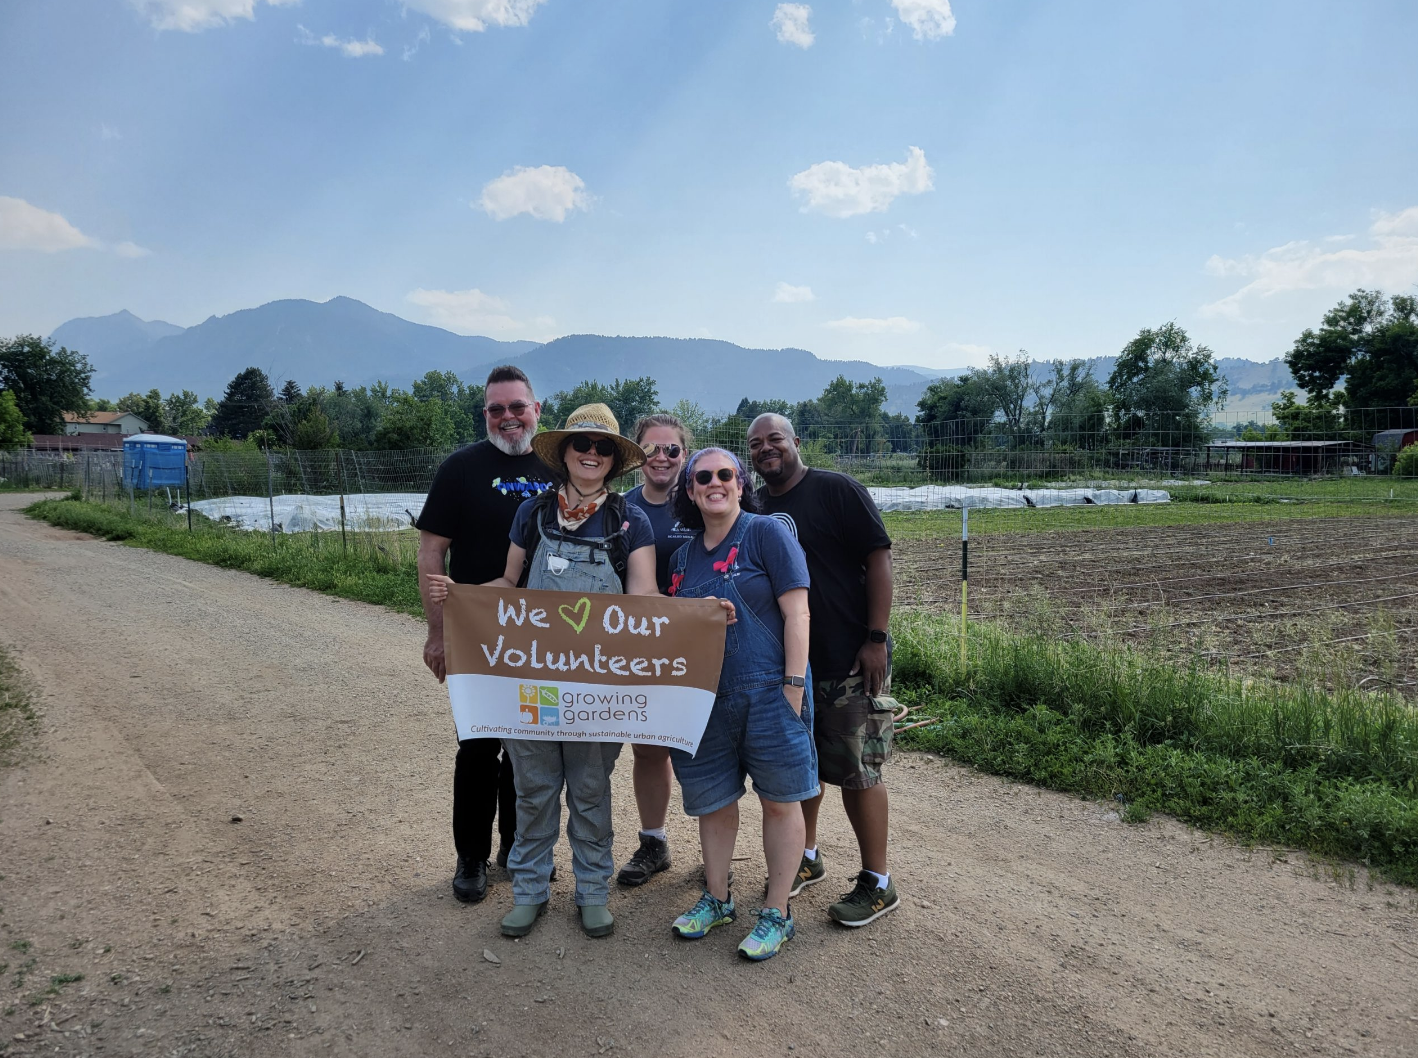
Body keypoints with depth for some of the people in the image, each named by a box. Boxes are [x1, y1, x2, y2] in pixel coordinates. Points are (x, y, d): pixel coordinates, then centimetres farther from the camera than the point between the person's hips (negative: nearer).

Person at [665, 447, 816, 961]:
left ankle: (777, 913, 21)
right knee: (713, 800, 14)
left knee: (780, 801, 6)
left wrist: (794, 686, -15)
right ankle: (717, 899, 34)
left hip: (767, 694, -5)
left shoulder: (767, 533, -6)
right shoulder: (683, 557, 12)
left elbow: (796, 612, -10)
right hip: (704, 700, 6)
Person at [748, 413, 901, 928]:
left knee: (857, 770, 1)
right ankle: (807, 857, 35)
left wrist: (876, 638, -17)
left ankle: (876, 882, 15)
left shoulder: (836, 490, -8)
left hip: (849, 659, -6)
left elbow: (878, 559, -12)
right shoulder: (755, 507, 8)